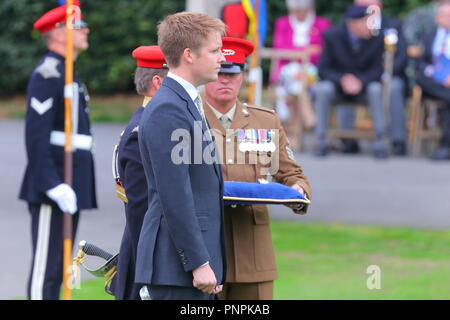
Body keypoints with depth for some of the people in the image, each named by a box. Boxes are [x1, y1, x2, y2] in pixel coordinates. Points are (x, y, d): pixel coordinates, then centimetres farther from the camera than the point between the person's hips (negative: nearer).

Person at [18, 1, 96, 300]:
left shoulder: (67, 74, 19)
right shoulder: (47, 75, -13)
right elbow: (36, 135, -20)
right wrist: (53, 185, -24)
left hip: (69, 187, 10)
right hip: (55, 185, -10)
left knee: (59, 268, 12)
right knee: (46, 266, -9)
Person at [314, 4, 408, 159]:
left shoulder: (377, 37, -12)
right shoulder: (332, 36, -12)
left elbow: (379, 69, -6)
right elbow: (324, 70, -8)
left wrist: (361, 81, -25)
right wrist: (343, 79, -28)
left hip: (365, 84, 0)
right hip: (338, 85, 0)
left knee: (376, 89, -32)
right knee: (322, 89, -32)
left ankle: (379, 142, -29)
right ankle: (321, 142, -28)